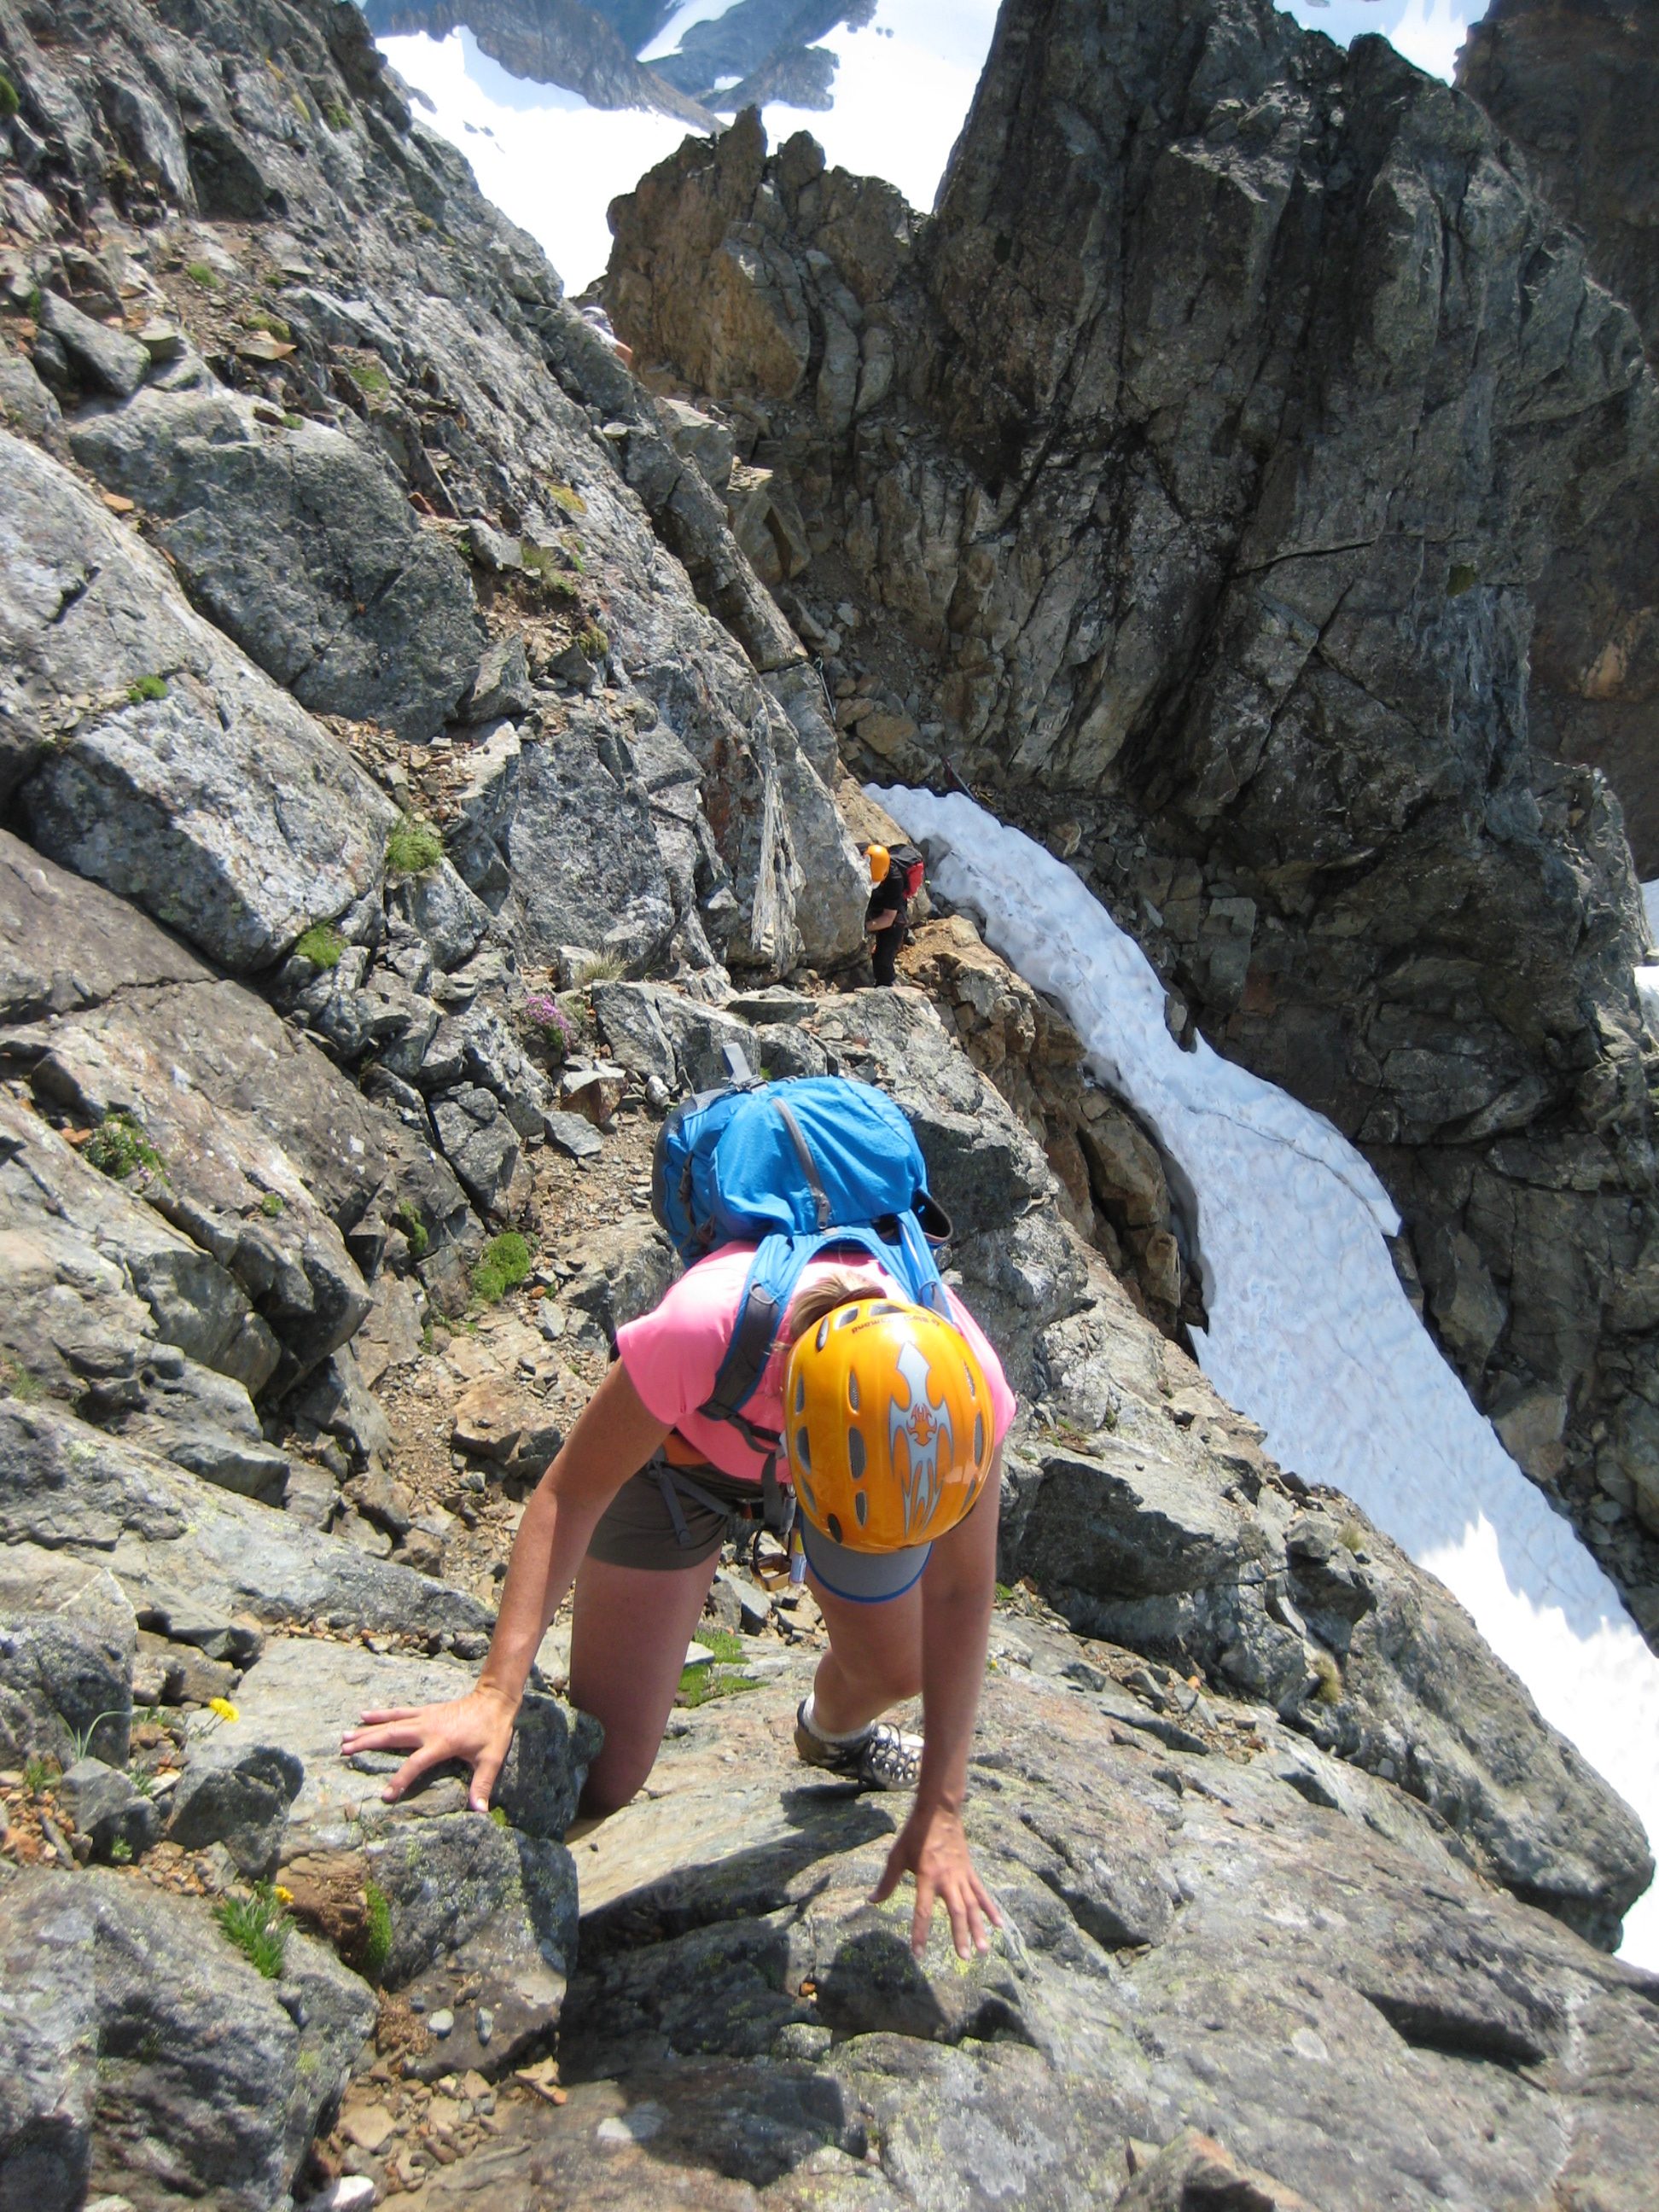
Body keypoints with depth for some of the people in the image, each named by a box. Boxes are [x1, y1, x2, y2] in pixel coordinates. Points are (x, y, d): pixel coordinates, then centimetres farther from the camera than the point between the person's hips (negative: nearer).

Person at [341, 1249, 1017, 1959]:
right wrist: (494, 1697, -37)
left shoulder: (966, 1379, -36)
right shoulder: (702, 1327, -46)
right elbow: (570, 1495, -31)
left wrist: (941, 1811, -19)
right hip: (686, 1442, -2)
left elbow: (961, 1595, -23)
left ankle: (834, 1735, 48)